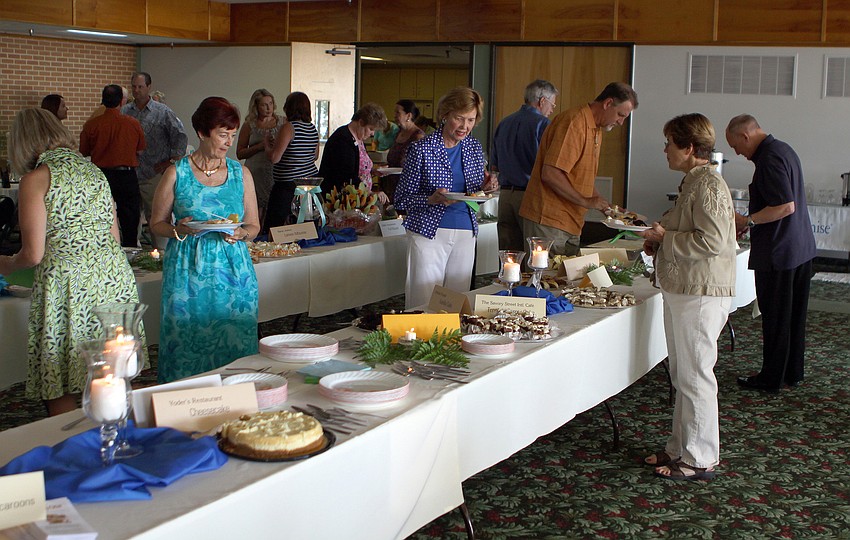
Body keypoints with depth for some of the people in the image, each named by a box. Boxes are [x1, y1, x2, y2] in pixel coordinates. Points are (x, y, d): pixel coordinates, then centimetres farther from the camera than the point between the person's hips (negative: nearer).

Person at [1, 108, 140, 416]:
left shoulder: (37, 179, -4)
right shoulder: (93, 170, 14)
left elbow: (33, 254, -7)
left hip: (67, 282, -6)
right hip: (113, 276, 7)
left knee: (59, 394, 4)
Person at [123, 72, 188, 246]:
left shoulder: (163, 112, 0)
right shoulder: (124, 112, 11)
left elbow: (181, 137, 1)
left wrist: (171, 161, -3)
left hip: (155, 174, -3)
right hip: (129, 175, 4)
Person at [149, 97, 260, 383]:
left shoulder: (241, 173, 8)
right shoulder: (176, 174, 1)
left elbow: (254, 226, 13)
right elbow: (157, 224, 7)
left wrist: (240, 234, -9)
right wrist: (180, 230, -13)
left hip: (233, 271, 2)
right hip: (187, 273, -2)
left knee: (234, 347, 2)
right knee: (186, 350, -1)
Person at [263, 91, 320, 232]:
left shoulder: (289, 127, -14)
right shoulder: (313, 128, 7)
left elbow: (274, 158, -17)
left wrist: (267, 145, 5)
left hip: (288, 185, -7)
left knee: (272, 227, -1)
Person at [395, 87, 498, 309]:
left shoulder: (474, 147, 7)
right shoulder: (421, 149, -10)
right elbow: (402, 199, -7)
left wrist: (484, 188, -3)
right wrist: (433, 199, -24)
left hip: (465, 234, 5)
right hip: (429, 232, -5)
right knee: (425, 305, -4)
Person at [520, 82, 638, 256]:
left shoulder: (596, 129, 18)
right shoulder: (575, 122, -15)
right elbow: (550, 174, -23)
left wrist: (605, 205, 12)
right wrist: (586, 201, -18)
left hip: (571, 225, 10)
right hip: (547, 221, -10)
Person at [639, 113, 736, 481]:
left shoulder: (709, 186, -17)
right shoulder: (692, 182, 15)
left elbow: (712, 241, -26)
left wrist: (664, 238, -16)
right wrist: (660, 239, 10)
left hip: (700, 295, -11)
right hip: (681, 291, 11)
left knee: (694, 377, -2)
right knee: (682, 375, 16)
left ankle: (700, 460, 8)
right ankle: (680, 447, 27)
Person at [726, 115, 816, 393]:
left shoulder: (769, 159, -19)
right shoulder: (784, 150, 12)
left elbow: (786, 206, -26)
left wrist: (748, 221, -17)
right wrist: (750, 223, 16)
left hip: (778, 252, -10)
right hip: (801, 248, 10)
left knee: (775, 319, 1)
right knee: (794, 315, 16)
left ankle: (771, 379, 10)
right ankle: (793, 373, 27)